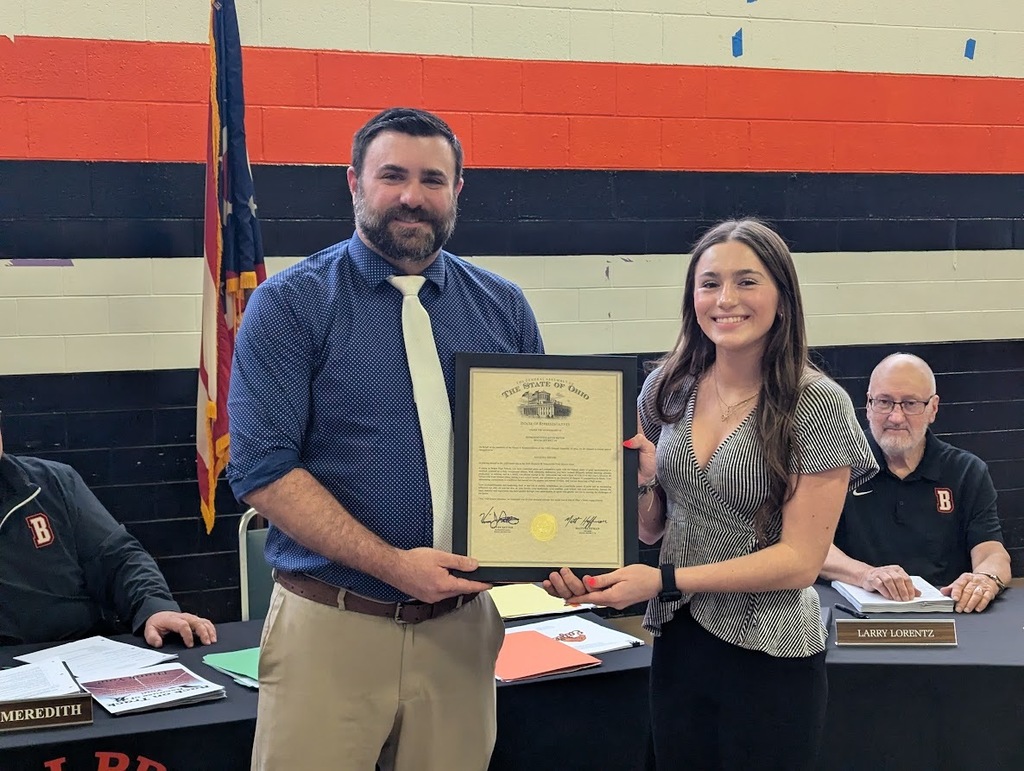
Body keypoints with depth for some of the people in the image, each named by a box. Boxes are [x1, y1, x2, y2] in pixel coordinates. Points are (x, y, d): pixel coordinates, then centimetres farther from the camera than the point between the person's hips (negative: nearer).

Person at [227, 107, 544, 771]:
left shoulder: (504, 308, 7)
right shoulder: (290, 304, -4)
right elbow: (263, 469, -11)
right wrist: (392, 563, -19)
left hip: (461, 625, 3)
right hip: (332, 625, -3)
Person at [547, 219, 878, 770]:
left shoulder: (817, 404, -13)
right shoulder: (668, 387, 1)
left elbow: (801, 559, -15)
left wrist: (665, 580, -21)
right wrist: (642, 478, -10)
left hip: (769, 659, -4)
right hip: (677, 642, 4)